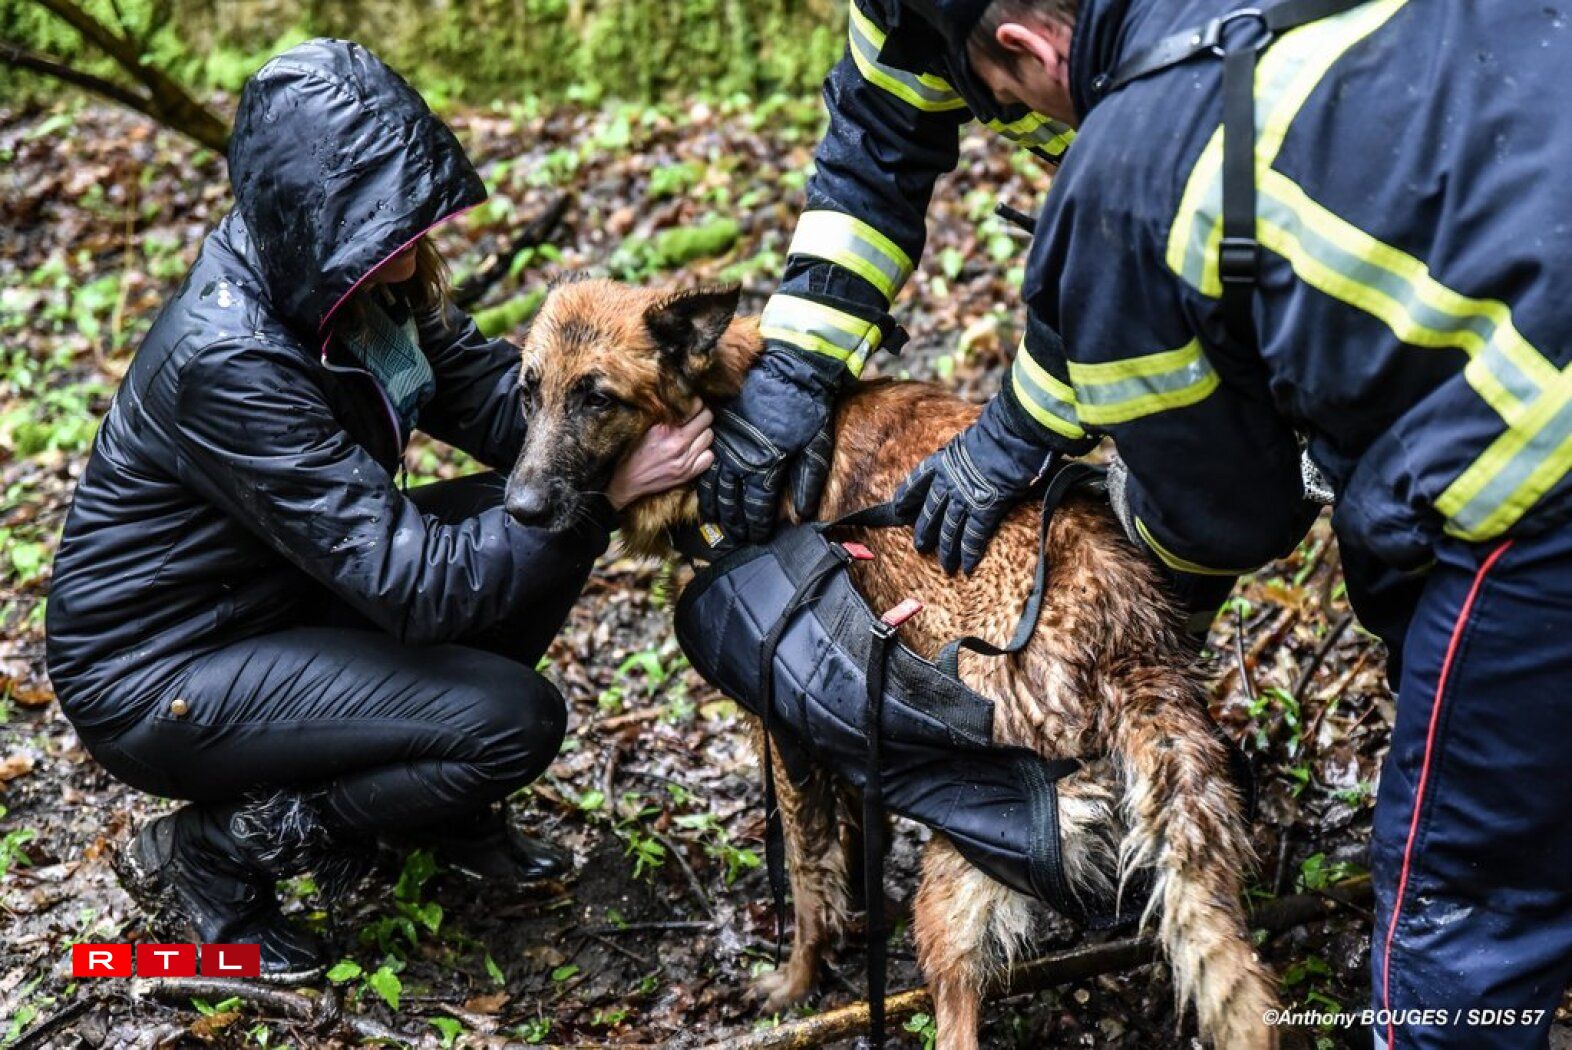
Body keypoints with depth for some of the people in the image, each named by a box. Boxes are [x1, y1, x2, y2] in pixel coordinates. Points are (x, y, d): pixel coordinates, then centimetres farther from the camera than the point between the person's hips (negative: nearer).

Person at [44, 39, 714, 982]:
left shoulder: (339, 269, -9)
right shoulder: (229, 362, -33)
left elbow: (491, 393, -6)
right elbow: (417, 584, -33)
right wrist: (600, 487, -36)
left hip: (282, 598, 8)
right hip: (159, 679, -8)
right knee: (515, 720, -20)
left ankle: (436, 806, 13)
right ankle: (212, 853, -2)